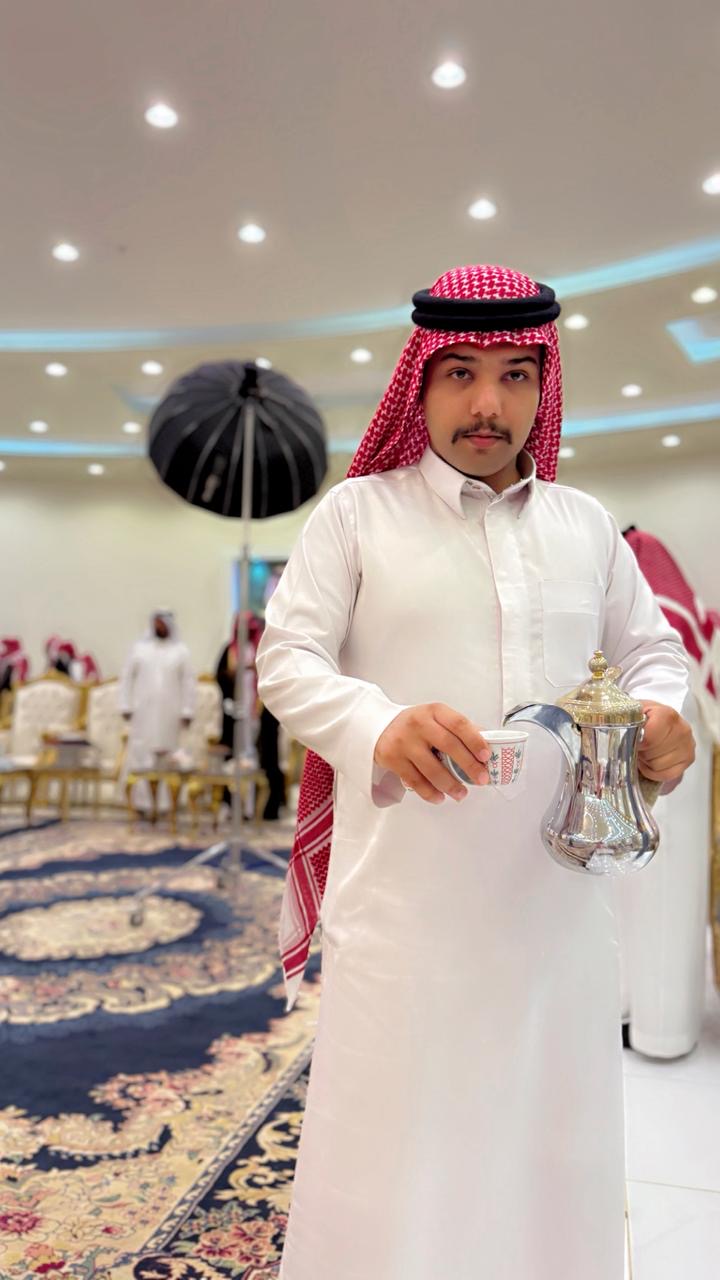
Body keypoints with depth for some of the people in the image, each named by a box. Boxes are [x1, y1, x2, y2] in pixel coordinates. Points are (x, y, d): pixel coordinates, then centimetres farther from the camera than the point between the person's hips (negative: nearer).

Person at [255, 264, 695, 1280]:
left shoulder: (587, 524, 12)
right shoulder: (357, 511, 1)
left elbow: (651, 646, 19)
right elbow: (287, 657, -4)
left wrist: (660, 710, -6)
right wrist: (380, 727, -25)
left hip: (557, 884, 4)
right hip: (402, 886, -3)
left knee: (555, 1138, 17)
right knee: (394, 1148, 6)